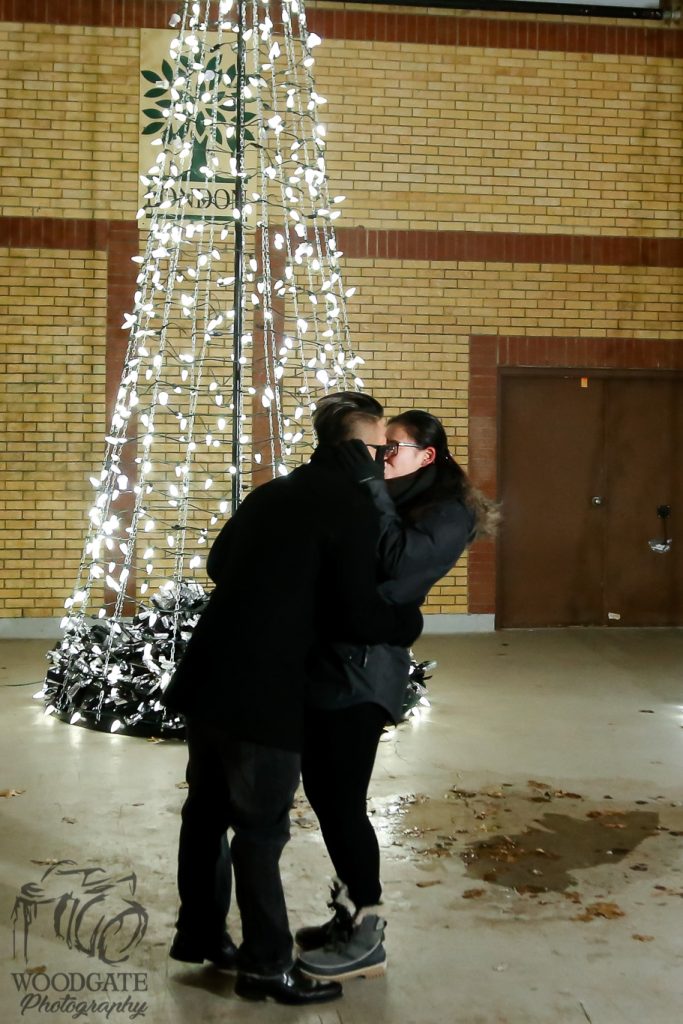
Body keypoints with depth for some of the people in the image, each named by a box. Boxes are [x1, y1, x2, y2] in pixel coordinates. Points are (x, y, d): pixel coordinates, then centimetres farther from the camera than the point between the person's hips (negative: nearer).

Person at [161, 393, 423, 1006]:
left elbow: (219, 563, 27)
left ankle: (200, 934, 35)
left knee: (207, 811, 19)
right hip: (265, 694, -8)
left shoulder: (272, 493, 14)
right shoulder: (353, 505, -11)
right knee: (261, 830, 4)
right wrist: (411, 621, 3)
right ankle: (268, 966, 17)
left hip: (209, 678, 8)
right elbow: (362, 615, -15)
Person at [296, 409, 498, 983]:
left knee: (344, 802, -3)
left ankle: (368, 938, 12)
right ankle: (350, 912, 29)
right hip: (322, 662, 8)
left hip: (363, 672, -8)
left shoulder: (449, 512, -4)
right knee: (323, 796, 14)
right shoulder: (385, 499, 17)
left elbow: (400, 559, -22)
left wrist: (370, 483, -20)